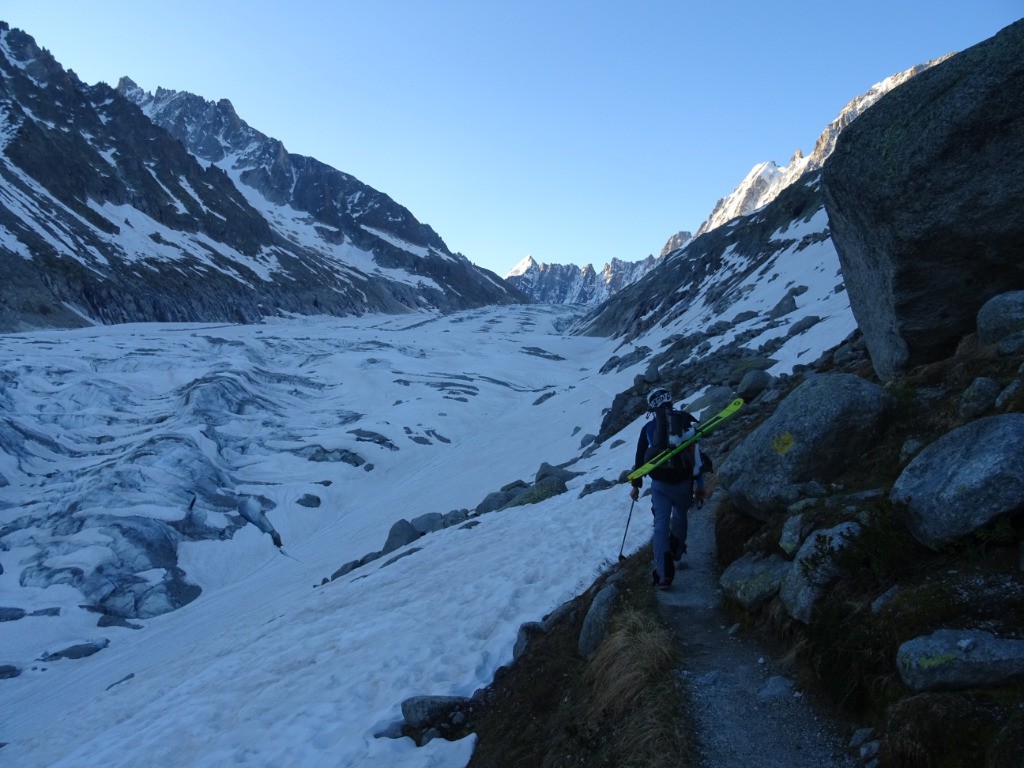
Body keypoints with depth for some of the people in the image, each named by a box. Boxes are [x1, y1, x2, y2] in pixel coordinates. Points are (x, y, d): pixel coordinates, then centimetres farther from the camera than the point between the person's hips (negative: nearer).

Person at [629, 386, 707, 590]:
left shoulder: (648, 428, 3)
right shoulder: (686, 421, 3)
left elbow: (640, 458, 8)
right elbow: (696, 453, 3)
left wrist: (636, 484, 19)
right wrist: (699, 483, 9)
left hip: (660, 483, -1)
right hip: (684, 482, 1)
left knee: (661, 524, -1)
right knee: (680, 516, 25)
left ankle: (664, 573, -10)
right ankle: (676, 550, 42)